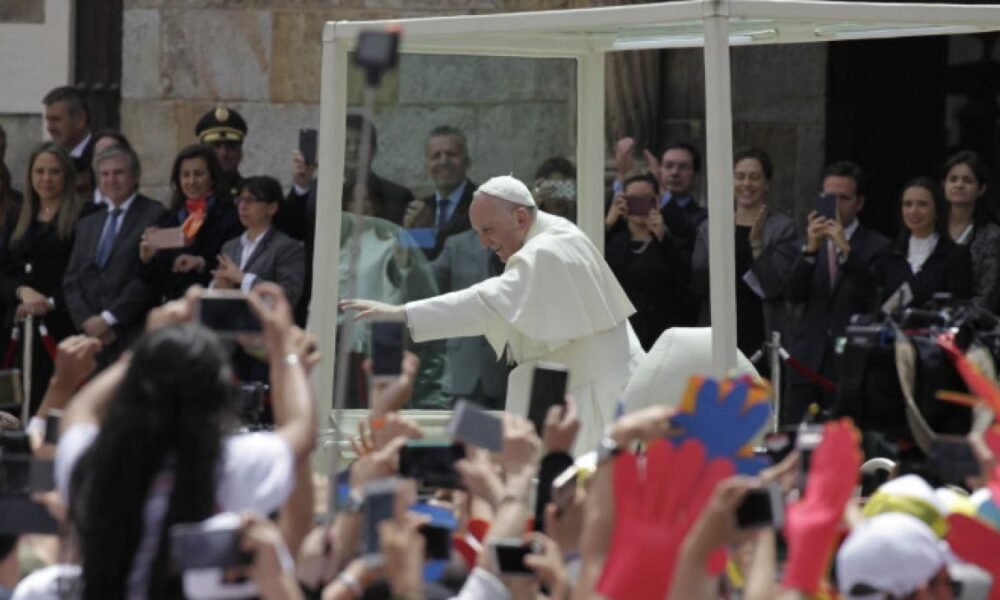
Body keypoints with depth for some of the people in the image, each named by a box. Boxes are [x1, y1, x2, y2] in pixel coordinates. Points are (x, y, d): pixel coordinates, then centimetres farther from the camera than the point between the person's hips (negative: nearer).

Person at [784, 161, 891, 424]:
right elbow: (793, 295, 1)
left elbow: (875, 297, -12)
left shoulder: (877, 246, 3)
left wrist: (846, 249, -19)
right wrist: (810, 249, -13)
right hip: (808, 361, 3)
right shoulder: (810, 241, 14)